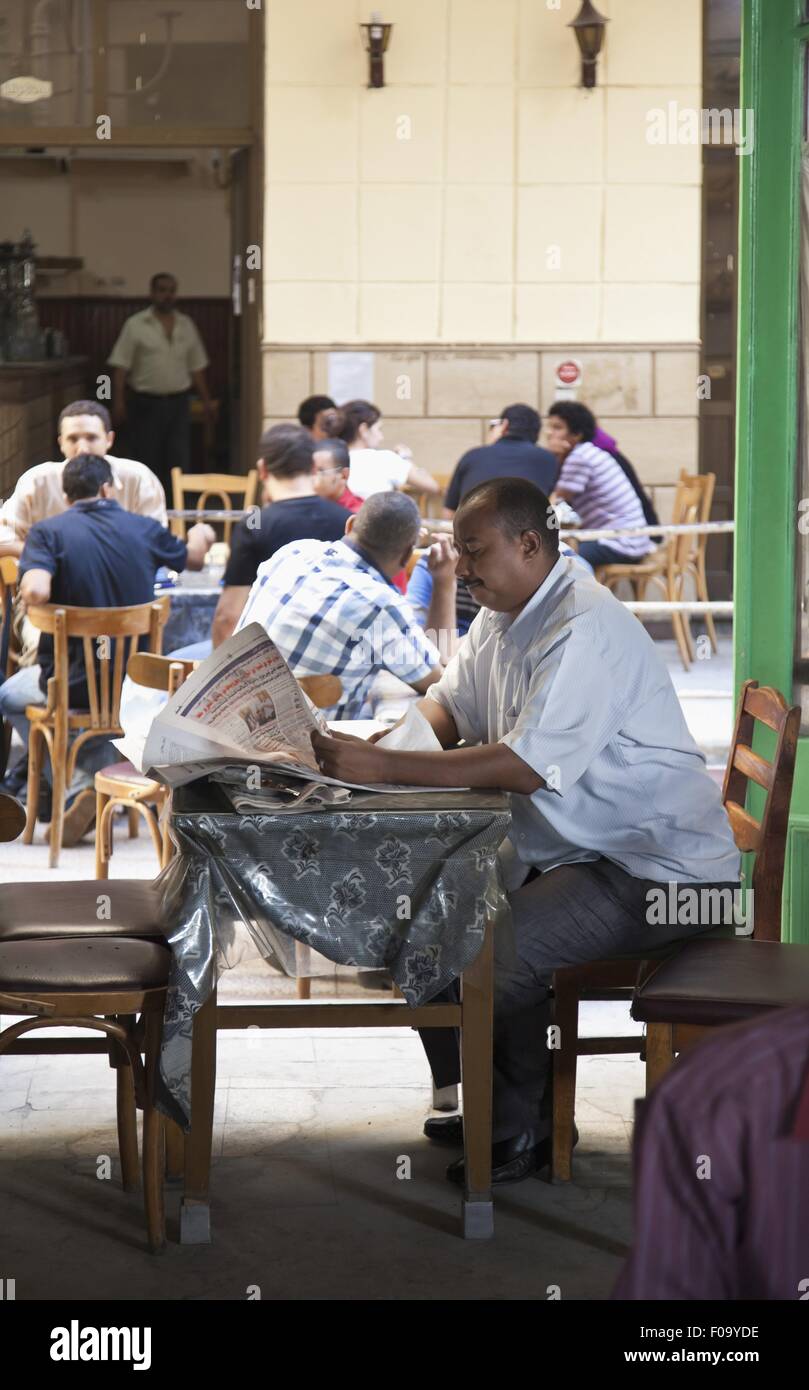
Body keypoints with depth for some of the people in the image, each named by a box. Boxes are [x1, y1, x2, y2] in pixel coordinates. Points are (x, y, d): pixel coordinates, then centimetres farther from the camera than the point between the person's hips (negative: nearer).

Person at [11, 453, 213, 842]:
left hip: (70, 683, -3)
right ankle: (94, 778, 25)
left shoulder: (47, 532, -12)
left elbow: (35, 593, -28)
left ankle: (85, 784, 13)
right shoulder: (145, 529, -2)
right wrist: (201, 537, 43)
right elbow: (194, 559, 18)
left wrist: (27, 595, -2)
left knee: (10, 694, 28)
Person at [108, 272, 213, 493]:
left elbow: (196, 367, 15)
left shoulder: (187, 325, 10)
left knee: (179, 462, -2)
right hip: (145, 403, -3)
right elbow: (120, 366, -6)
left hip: (178, 402, 3)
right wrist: (118, 401, -13)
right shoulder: (136, 325, -2)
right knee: (147, 461, 2)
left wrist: (206, 400, 12)